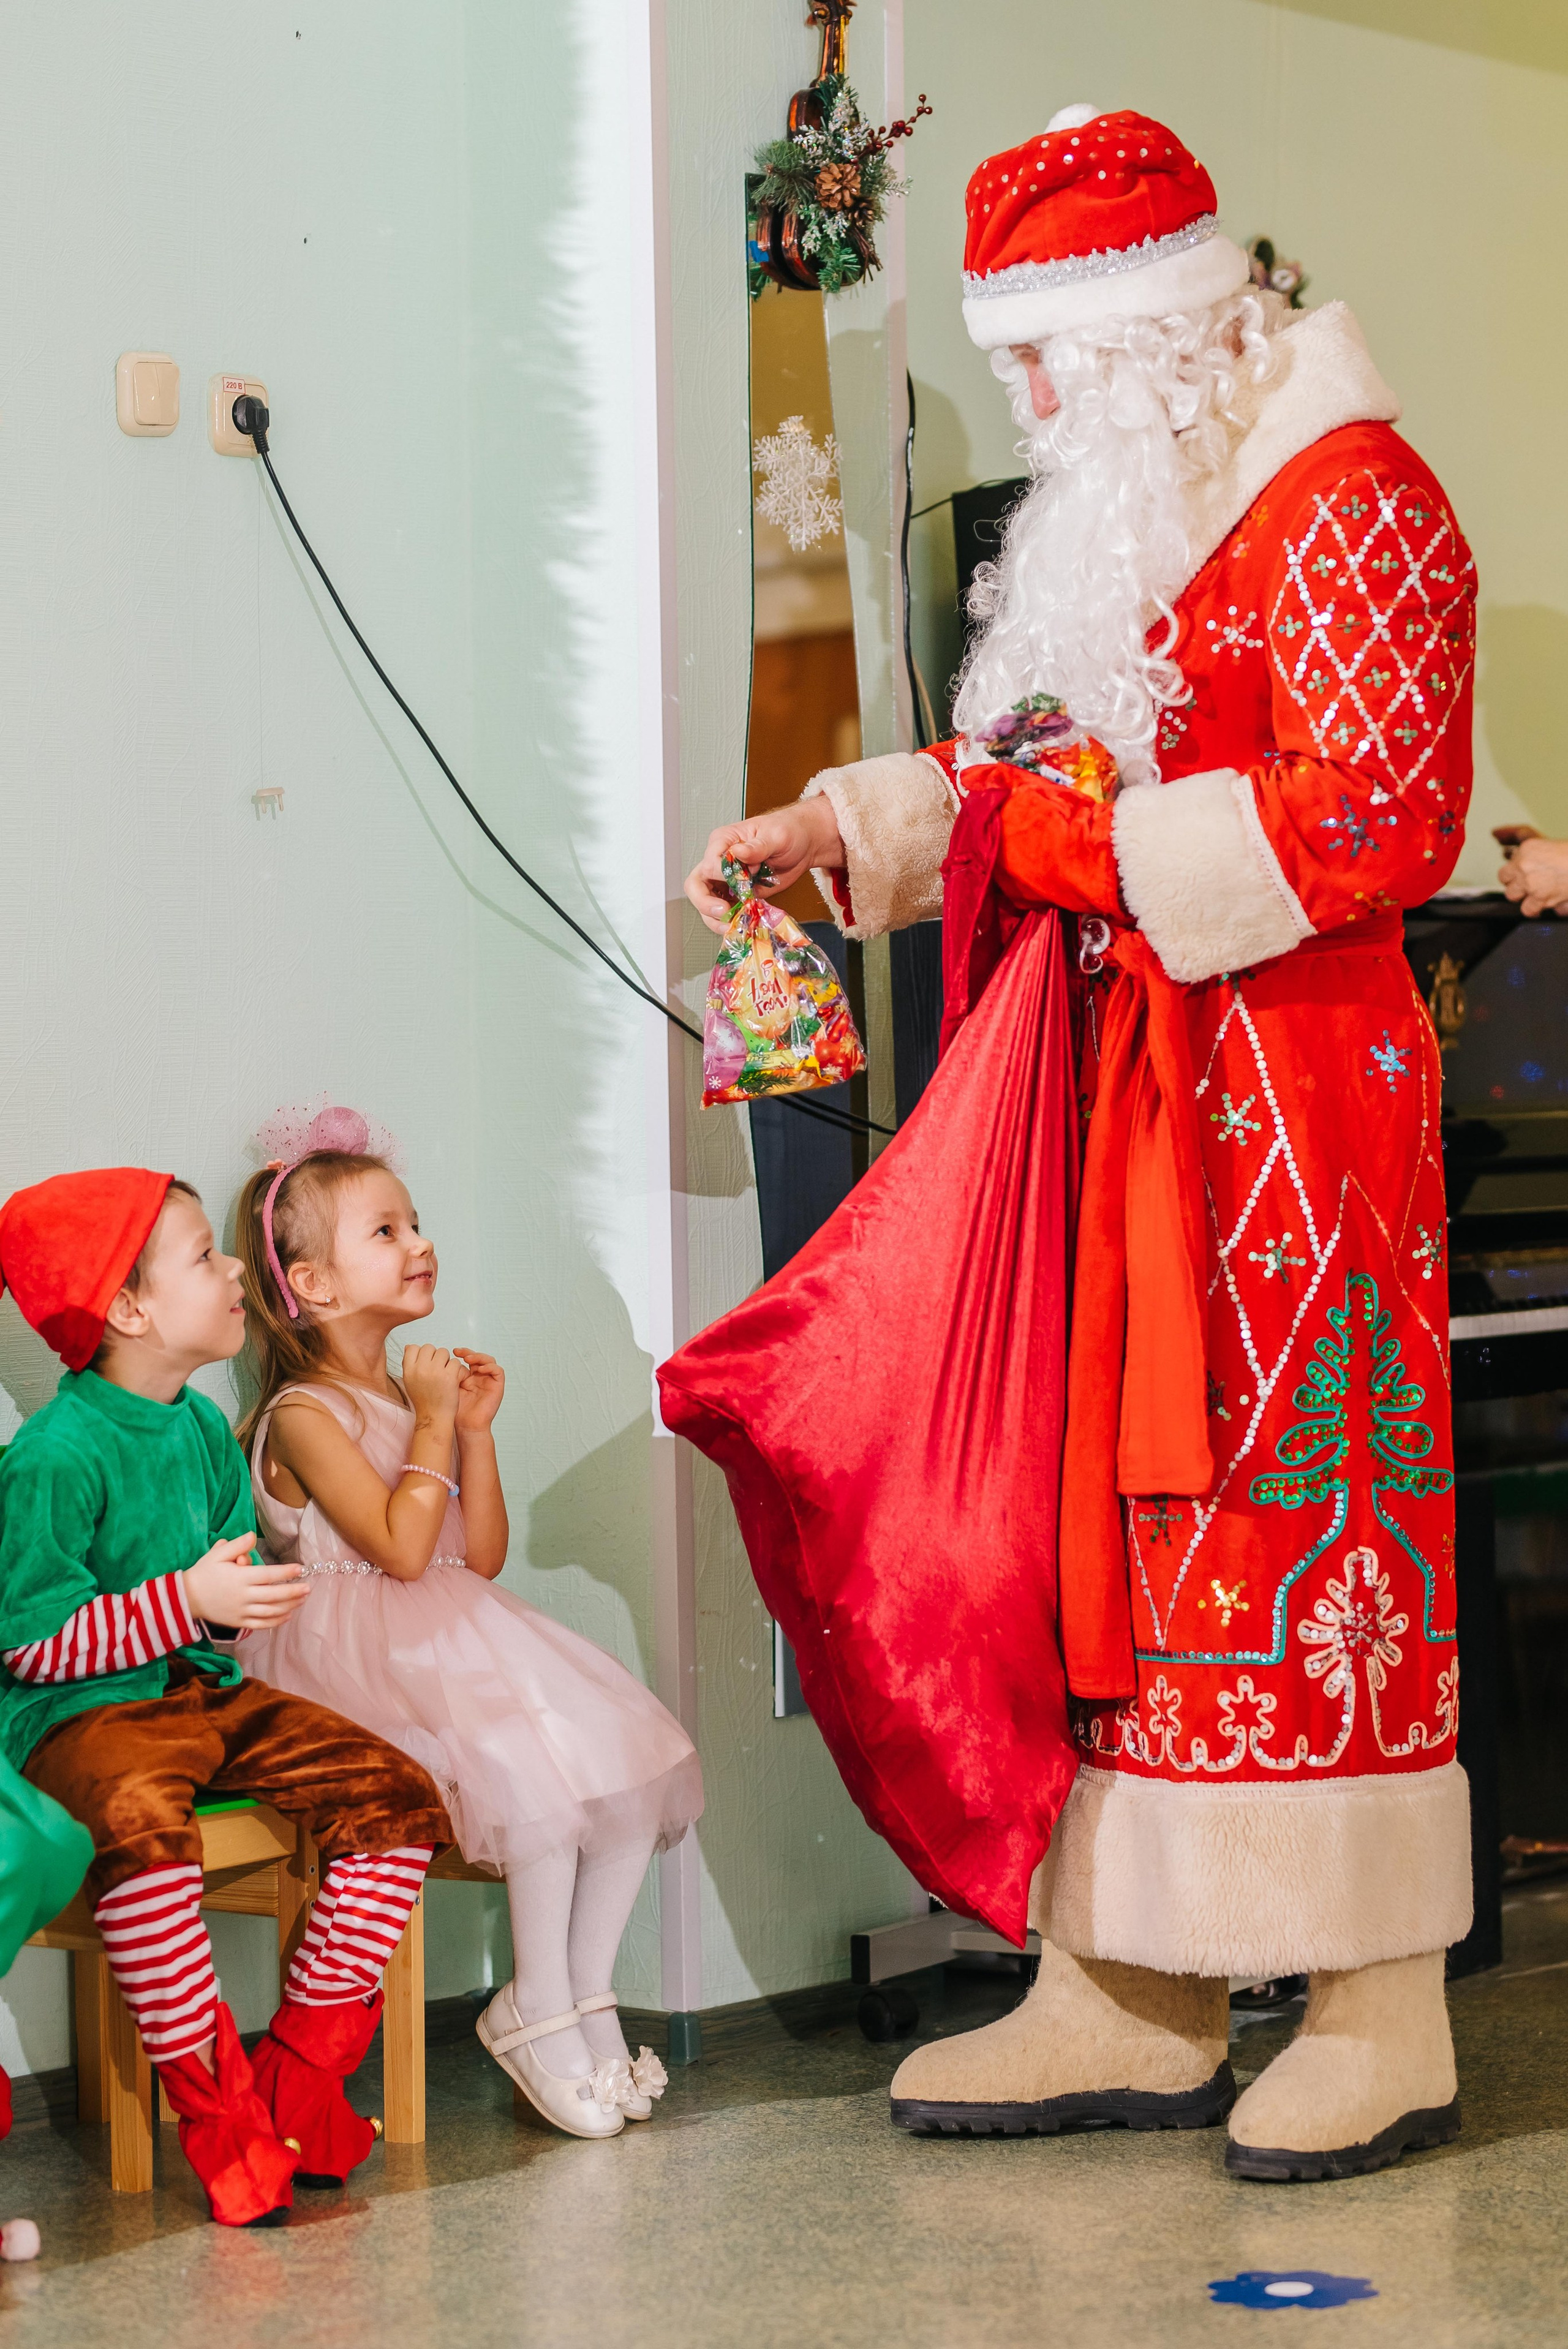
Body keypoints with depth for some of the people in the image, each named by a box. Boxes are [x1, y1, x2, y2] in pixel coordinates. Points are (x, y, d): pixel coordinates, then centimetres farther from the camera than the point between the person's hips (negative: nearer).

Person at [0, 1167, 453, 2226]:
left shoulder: (205, 1426, 11)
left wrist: (252, 1593, 1)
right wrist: (189, 1601, -21)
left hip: (209, 1695, 8)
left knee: (395, 1791, -8)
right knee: (142, 1823, -40)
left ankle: (297, 2074, -2)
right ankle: (218, 2111, -25)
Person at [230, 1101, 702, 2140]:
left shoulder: (417, 1394, 19)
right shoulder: (303, 1415, -7)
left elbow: (482, 1556, 14)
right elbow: (401, 1548, -18)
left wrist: (475, 1431, 5)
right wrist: (433, 1424, -10)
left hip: (458, 1641, 8)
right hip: (361, 1658, -8)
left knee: (628, 1757, -10)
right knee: (534, 1758, -29)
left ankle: (583, 1991, -2)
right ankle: (541, 2013, -18)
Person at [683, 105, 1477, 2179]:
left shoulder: (1346, 502, -8)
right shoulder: (1124, 519, 20)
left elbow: (1373, 822, -17)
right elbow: (1033, 768, 24)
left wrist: (1069, 843, -15)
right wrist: (838, 828, 7)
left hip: (1295, 1096, -8)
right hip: (1130, 1099, 8)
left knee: (1296, 1510, -6)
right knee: (1120, 1514, 5)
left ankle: (1384, 2020, 3)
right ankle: (1134, 1995, 11)